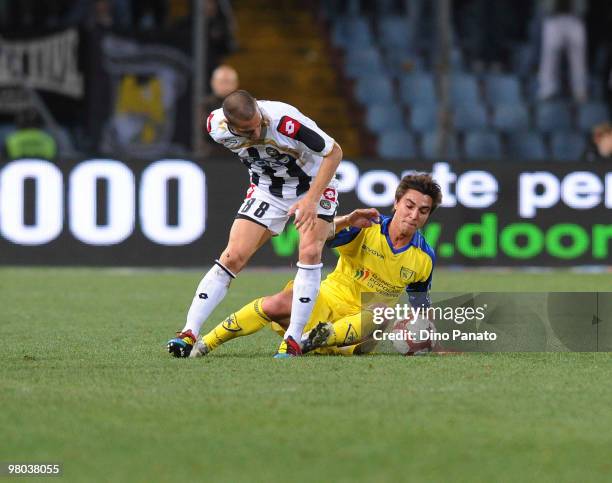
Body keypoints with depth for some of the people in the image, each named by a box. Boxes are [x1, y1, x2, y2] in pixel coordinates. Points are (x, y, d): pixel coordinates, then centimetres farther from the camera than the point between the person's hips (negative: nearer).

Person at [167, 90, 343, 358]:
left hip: (313, 186, -3)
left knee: (310, 252, -23)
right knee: (233, 256, -8)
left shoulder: (286, 121, -37)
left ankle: (293, 340, -17)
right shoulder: (216, 126, -22)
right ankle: (189, 333, -7)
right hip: (266, 191, 3)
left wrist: (311, 200, -30)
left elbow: (334, 152, -25)